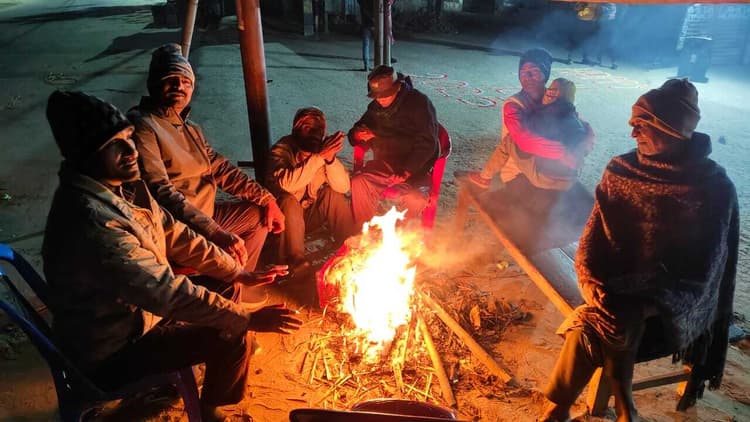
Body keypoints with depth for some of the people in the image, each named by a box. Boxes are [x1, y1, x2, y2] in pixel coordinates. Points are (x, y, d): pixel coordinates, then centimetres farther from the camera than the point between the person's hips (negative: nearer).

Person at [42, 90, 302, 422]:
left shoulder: (122, 185, -6)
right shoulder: (93, 220, -35)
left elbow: (175, 235, 1)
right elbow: (166, 293, -34)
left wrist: (240, 274, -1)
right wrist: (248, 318, -26)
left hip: (135, 310, 9)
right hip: (111, 353, -9)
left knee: (222, 287, 12)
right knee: (230, 334, -14)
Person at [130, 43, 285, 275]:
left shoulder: (189, 127, 13)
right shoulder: (143, 126, -16)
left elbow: (221, 168, 12)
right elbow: (162, 194, -25)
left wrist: (267, 199, 2)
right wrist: (216, 233, -32)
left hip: (205, 215, 10)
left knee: (258, 214, 17)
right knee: (228, 254, -31)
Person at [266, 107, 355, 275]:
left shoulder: (324, 148, -10)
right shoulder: (281, 149, -21)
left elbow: (343, 187, -19)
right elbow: (286, 184, -40)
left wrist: (331, 158, -35)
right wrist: (319, 157, -42)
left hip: (310, 214, 4)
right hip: (285, 216, -3)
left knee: (333, 193, -19)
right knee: (289, 201, -32)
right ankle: (295, 260, -24)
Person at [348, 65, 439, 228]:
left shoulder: (419, 103, -6)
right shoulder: (375, 107, 12)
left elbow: (427, 144, -14)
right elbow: (355, 131, 22)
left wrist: (406, 172, -26)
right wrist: (358, 136, -5)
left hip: (416, 167, -4)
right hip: (385, 164, 4)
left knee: (414, 199, -33)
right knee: (358, 183, -25)